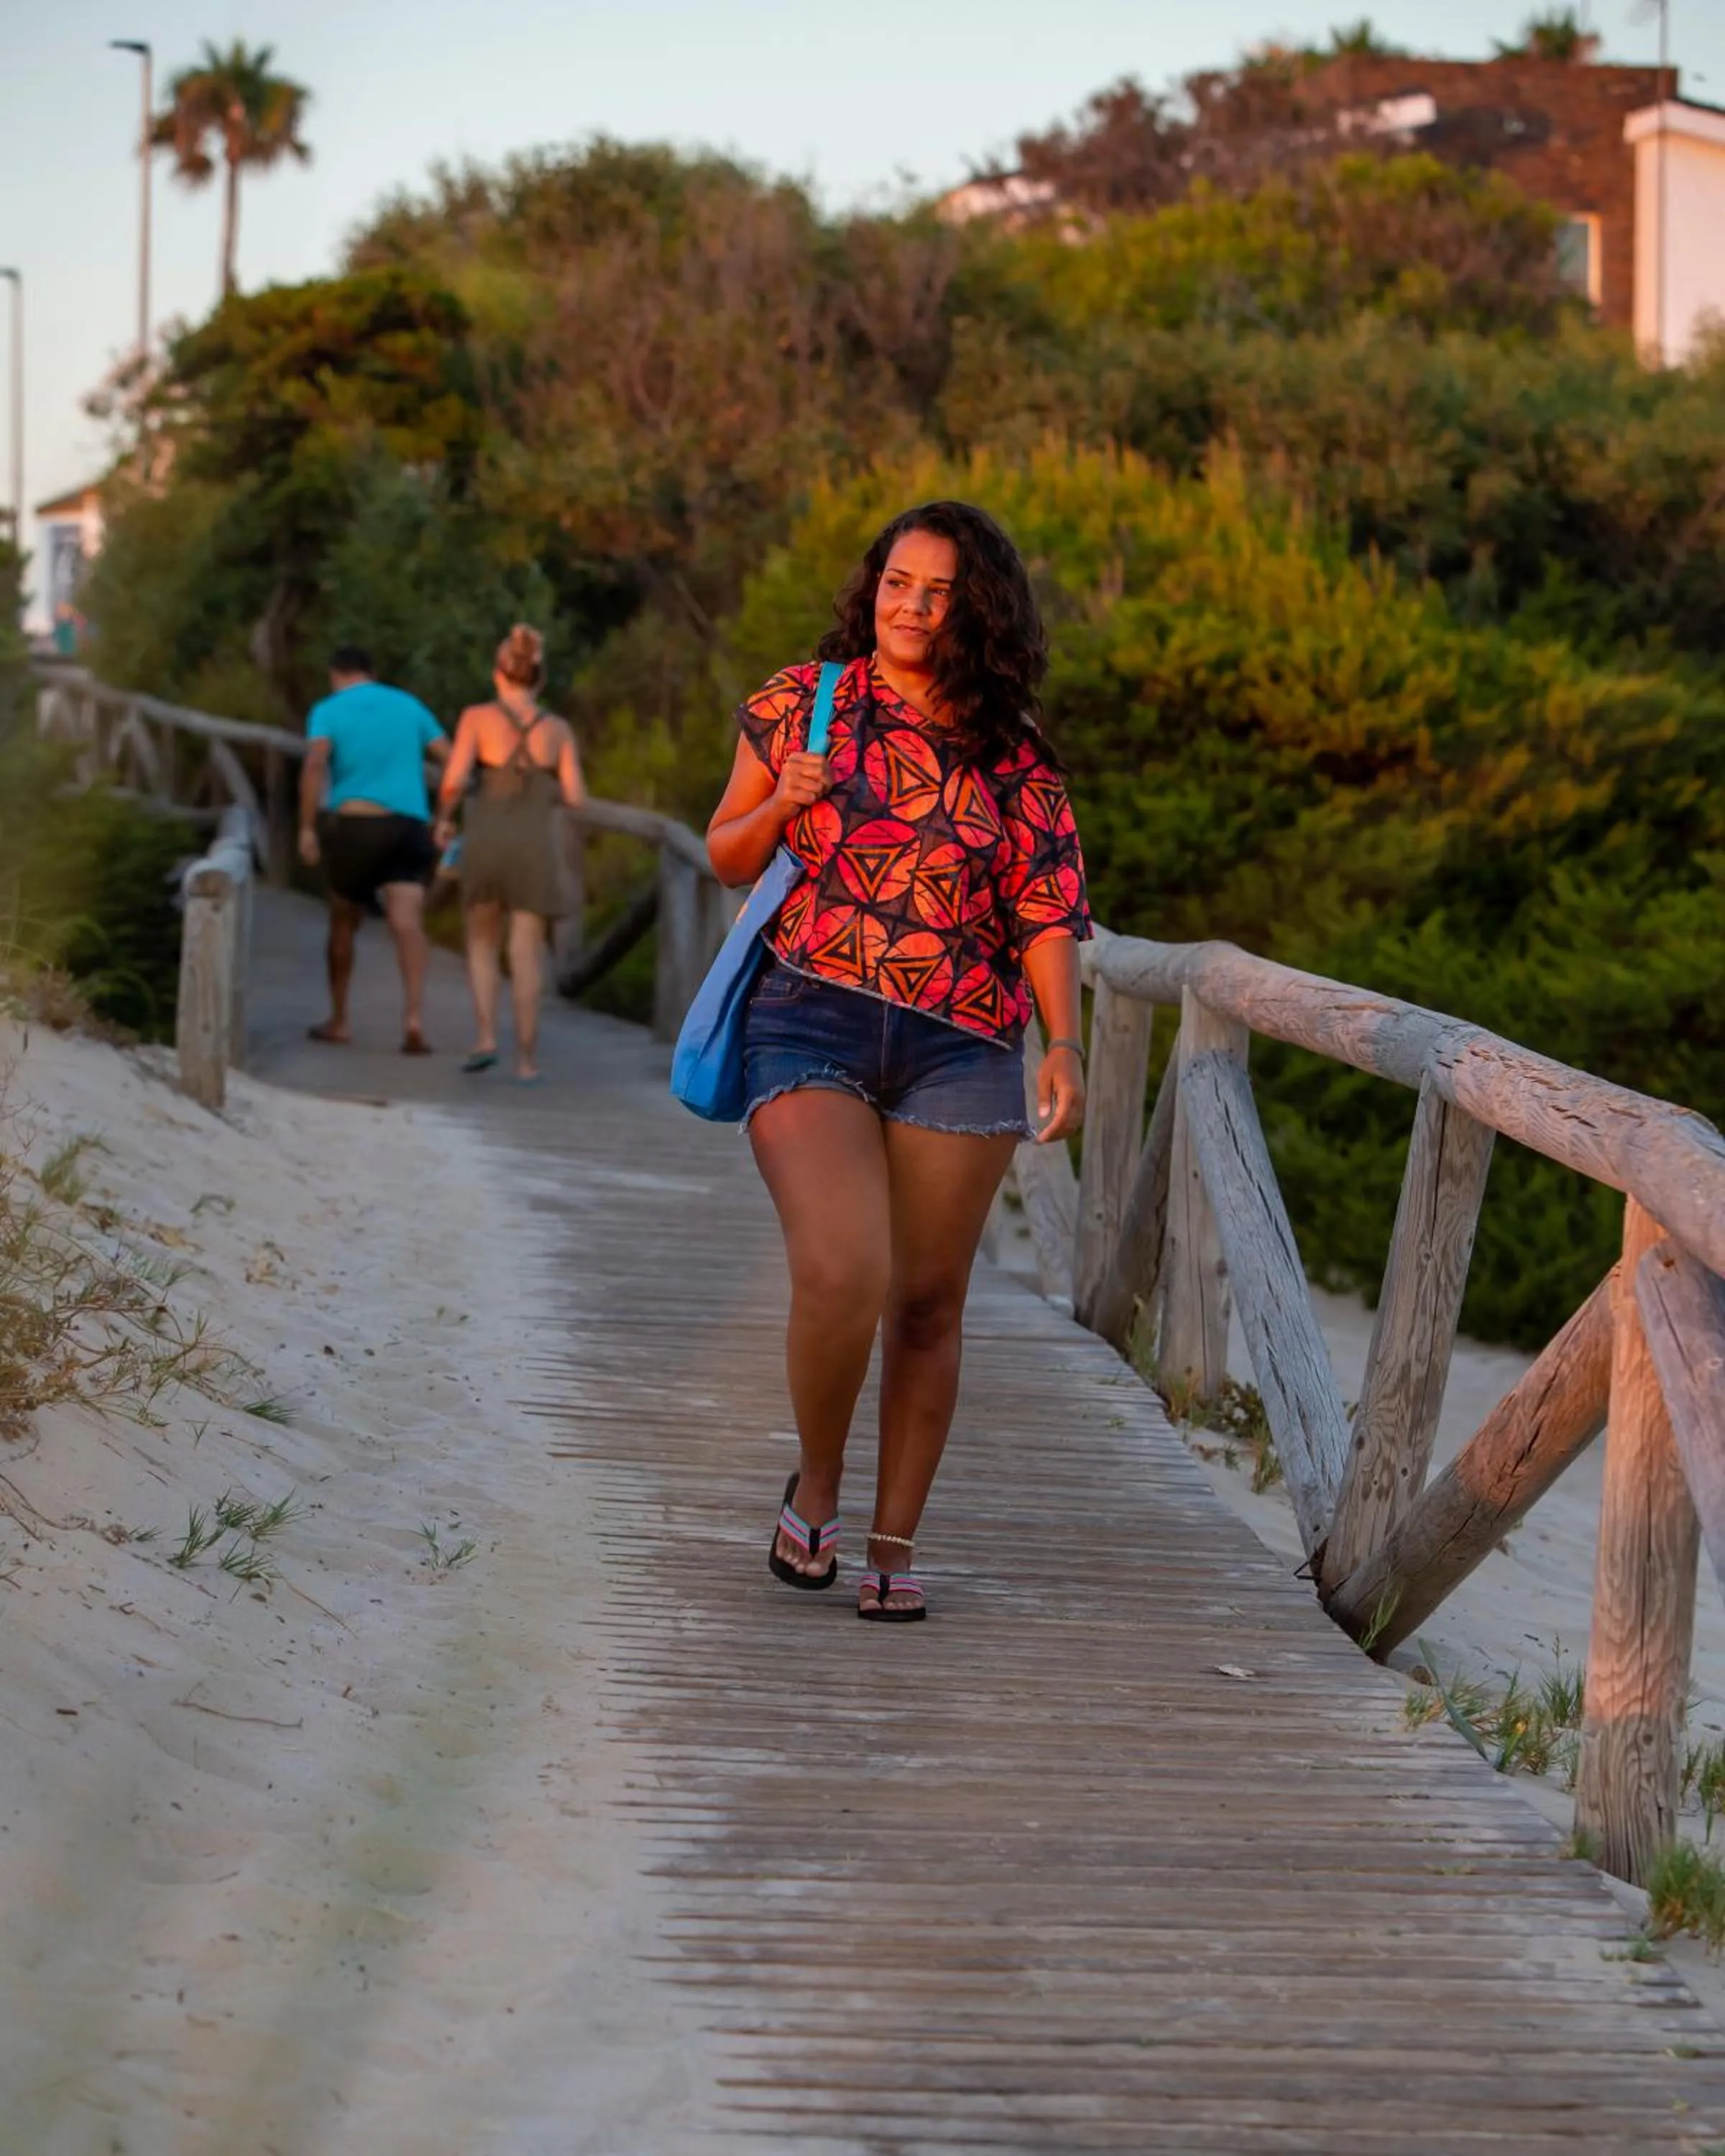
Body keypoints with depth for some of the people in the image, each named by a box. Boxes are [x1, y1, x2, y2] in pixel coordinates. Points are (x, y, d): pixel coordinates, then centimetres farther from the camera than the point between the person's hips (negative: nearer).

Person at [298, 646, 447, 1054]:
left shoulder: (328, 711, 4)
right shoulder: (409, 706, 14)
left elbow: (315, 765, -14)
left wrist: (307, 829, -18)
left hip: (352, 825, -1)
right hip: (410, 828, 1)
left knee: (344, 922, 20)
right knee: (407, 922, -14)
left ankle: (338, 1021, 30)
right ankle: (414, 1017, -34)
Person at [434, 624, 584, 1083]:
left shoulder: (477, 717, -2)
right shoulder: (558, 728, 4)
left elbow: (453, 780, -12)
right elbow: (573, 798, 2)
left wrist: (444, 818, 8)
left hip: (485, 843, 0)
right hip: (535, 847, 0)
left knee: (483, 943, 18)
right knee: (526, 954, 5)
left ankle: (485, 1039, 3)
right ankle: (527, 1059, 1)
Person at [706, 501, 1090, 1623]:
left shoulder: (1012, 755, 8)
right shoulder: (800, 703, 7)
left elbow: (1049, 907, 6)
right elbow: (726, 858, 14)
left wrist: (1065, 1044, -7)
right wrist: (780, 807, -7)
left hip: (961, 1051, 2)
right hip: (811, 1026, -2)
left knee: (927, 1301, 4)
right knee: (842, 1273, -19)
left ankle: (896, 1542, 18)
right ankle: (816, 1486, 7)